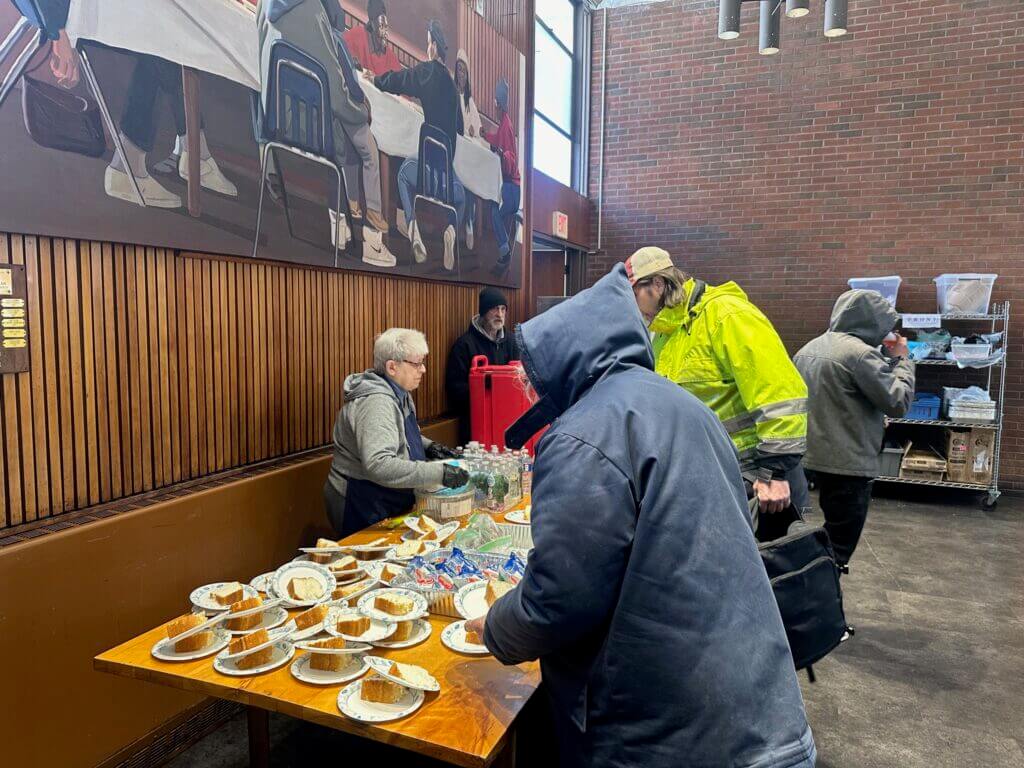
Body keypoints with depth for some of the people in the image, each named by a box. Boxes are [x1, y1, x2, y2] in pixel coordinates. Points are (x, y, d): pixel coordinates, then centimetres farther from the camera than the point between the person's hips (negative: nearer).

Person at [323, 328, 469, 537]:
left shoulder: (399, 394, 7)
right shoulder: (375, 403, -24)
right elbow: (378, 466, -36)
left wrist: (427, 446, 6)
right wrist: (439, 473, -37)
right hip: (365, 512, -9)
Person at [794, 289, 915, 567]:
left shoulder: (809, 348, 9)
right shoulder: (860, 352, -19)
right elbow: (898, 402, -15)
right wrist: (901, 360, -1)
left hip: (814, 458, 9)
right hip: (850, 465, -9)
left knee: (828, 540, 23)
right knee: (839, 547, 1)